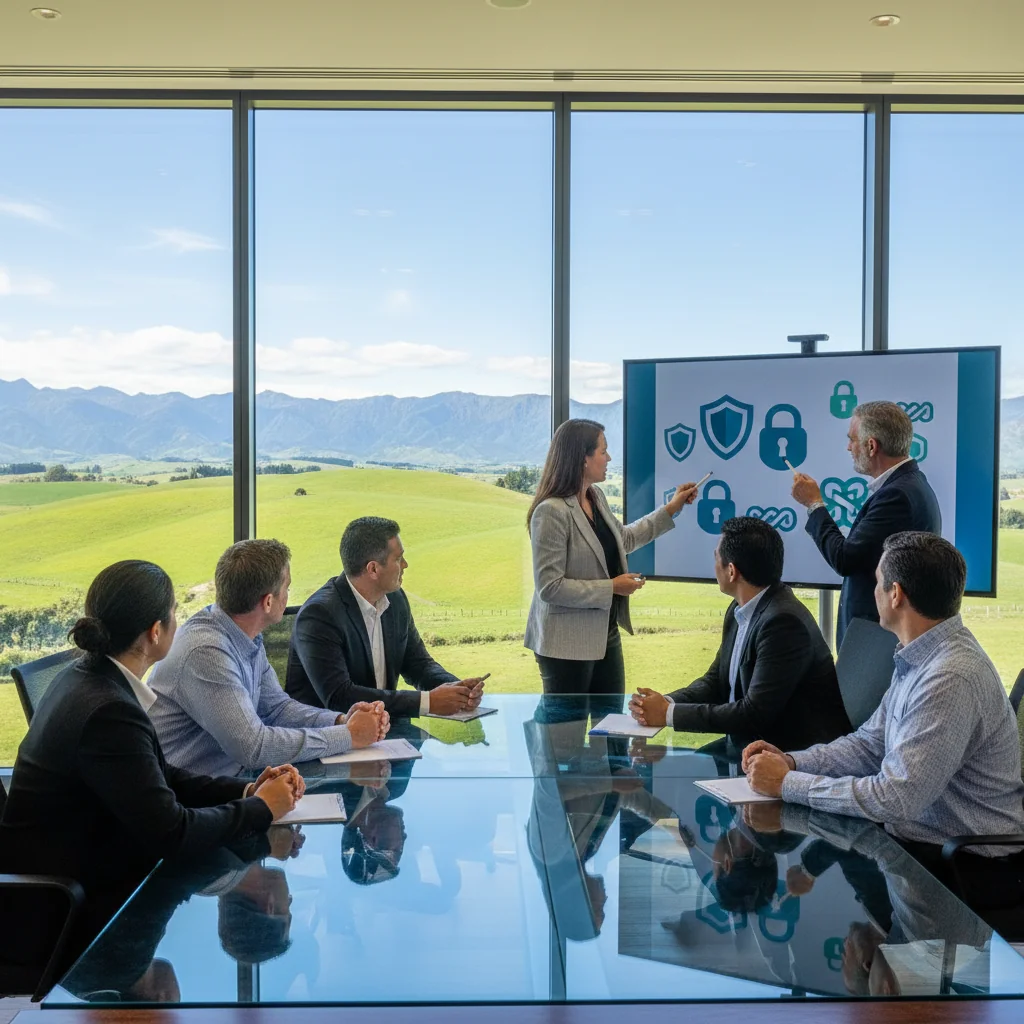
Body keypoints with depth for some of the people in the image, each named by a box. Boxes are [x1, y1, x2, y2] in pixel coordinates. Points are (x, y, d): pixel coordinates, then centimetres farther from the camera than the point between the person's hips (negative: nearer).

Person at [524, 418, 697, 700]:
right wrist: (611, 587, -18)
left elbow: (624, 539, 23)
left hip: (605, 633, 9)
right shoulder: (551, 512, -22)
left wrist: (670, 509, 20)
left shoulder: (597, 497, 4)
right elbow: (549, 587, -22)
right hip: (567, 644, -8)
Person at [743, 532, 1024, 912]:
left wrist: (788, 784, -20)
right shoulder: (918, 659, 4)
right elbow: (869, 744, 12)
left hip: (971, 867, -8)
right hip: (921, 838, 8)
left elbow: (896, 799, -28)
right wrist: (791, 761, -4)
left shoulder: (951, 679, -27)